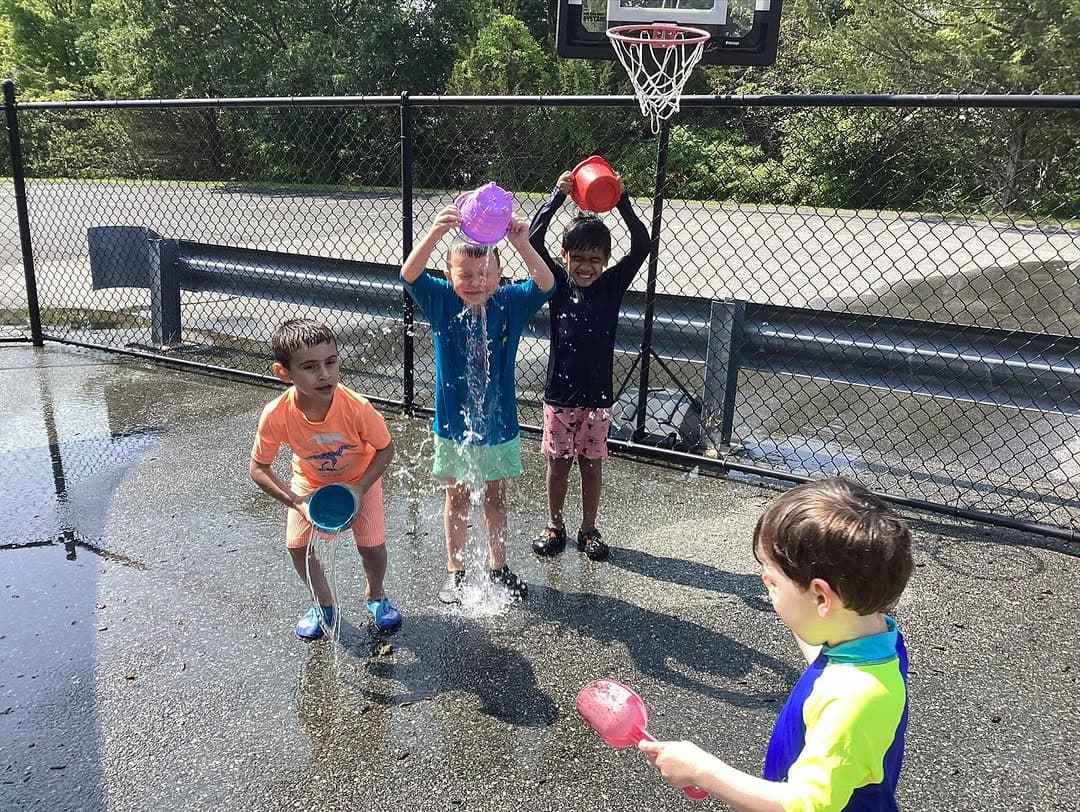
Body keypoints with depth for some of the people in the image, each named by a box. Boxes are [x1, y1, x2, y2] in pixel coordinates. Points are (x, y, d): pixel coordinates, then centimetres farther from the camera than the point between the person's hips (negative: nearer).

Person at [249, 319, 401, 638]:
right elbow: (259, 469, -18)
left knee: (372, 545, -5)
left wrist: (359, 490, -27)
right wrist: (296, 503, -27)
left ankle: (376, 596, 30)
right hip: (310, 482, 2)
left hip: (359, 479, -1)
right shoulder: (276, 416, -34)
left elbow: (385, 449, -20)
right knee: (297, 545, -3)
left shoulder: (357, 408, -38)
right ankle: (324, 605, 27)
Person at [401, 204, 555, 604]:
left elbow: (546, 284, -27)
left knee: (496, 497, 18)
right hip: (453, 423, -1)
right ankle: (455, 571, 33)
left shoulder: (511, 302, -11)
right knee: (457, 499, 16)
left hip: (499, 423, 1)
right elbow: (409, 275, -29)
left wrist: (521, 244, -45)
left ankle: (498, 566, 37)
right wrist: (435, 232, -46)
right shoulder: (441, 301, -12)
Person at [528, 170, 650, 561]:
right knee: (557, 463, 11)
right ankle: (555, 526, 28)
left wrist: (622, 201, -18)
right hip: (560, 393, -1)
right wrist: (558, 196, -18)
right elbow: (533, 239, -15)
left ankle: (589, 529, 28)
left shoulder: (613, 285, -2)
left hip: (598, 395, 1)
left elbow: (642, 245, -12)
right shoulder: (558, 283, -5)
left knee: (591, 463, 13)